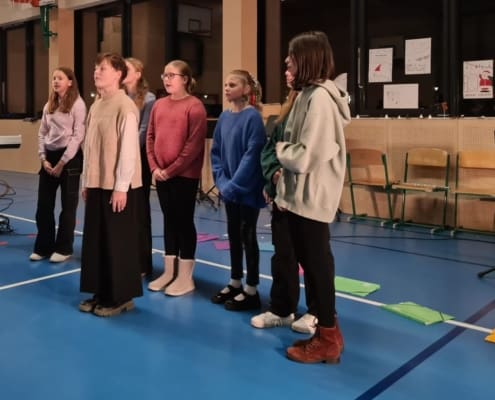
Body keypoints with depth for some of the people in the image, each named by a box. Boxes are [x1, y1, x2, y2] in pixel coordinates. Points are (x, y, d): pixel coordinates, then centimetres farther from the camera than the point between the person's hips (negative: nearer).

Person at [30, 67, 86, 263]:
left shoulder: (77, 104, -7)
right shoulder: (49, 105, 13)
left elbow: (78, 136, -12)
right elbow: (42, 133, 13)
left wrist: (62, 162, -13)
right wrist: (43, 158, -1)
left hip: (70, 157, -6)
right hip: (49, 157, 6)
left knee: (68, 205, 3)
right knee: (43, 205, 7)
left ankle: (63, 248, 15)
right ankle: (43, 247, 20)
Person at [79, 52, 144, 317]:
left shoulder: (126, 107, -13)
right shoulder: (96, 105, 11)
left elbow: (128, 150, -15)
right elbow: (89, 147, 15)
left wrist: (121, 187, -16)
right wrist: (86, 181, 14)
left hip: (118, 186, -8)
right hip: (97, 184, 8)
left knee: (119, 242, 2)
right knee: (95, 240, 12)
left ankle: (121, 297, 15)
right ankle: (101, 293, 25)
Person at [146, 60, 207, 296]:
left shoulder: (194, 106, -9)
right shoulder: (159, 105, 11)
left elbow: (194, 144, -14)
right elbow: (150, 137, 11)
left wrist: (172, 170, -13)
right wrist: (154, 167, -2)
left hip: (184, 175, -6)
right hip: (161, 174, 6)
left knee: (184, 221, 1)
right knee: (169, 220, 13)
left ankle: (186, 277, 10)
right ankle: (169, 272, 23)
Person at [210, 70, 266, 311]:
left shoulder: (253, 117, -13)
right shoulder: (224, 117, 7)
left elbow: (252, 155, -18)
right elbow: (216, 151, 11)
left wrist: (234, 185, -17)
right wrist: (221, 181, -1)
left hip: (247, 189, -7)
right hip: (228, 188, 7)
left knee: (248, 236, 1)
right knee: (233, 235, 15)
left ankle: (251, 291, 12)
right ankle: (235, 283, 28)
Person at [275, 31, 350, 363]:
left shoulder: (319, 98, -18)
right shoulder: (309, 95, 13)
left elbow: (306, 156, -23)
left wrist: (279, 149, -6)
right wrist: (283, 163, 1)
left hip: (312, 197, -10)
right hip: (301, 195, 10)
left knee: (317, 264, 1)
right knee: (311, 262, 16)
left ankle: (327, 340, 16)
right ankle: (326, 331, 29)